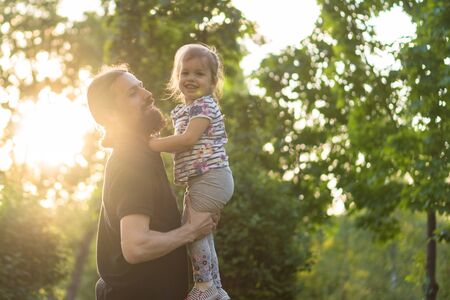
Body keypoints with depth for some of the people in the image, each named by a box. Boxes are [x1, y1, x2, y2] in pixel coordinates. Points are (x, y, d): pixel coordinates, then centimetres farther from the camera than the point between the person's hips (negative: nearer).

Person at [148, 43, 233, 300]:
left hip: (210, 177, -10)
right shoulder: (183, 111, 19)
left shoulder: (204, 105, -11)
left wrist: (151, 144, -16)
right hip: (200, 181, 10)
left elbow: (188, 139, -21)